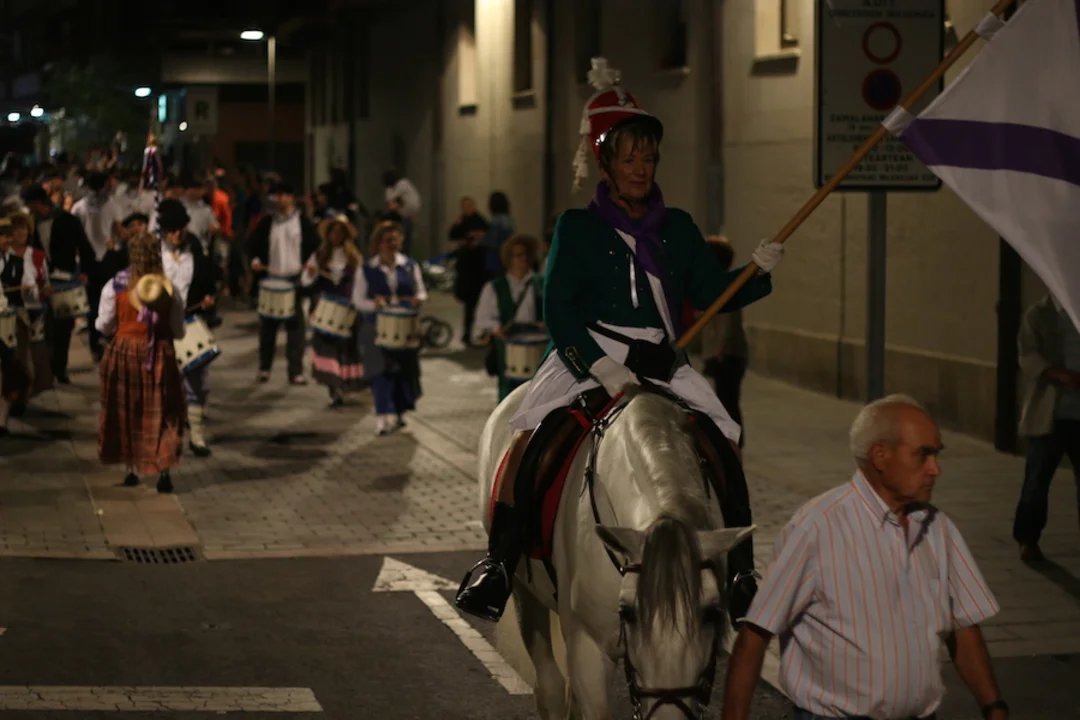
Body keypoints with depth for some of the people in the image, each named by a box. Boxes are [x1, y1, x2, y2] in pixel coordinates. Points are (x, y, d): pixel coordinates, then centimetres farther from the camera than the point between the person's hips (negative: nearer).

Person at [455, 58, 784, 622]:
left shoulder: (678, 229, 13)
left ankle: (741, 571, 0)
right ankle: (498, 561, -18)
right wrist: (601, 367, -17)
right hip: (586, 356, -3)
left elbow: (713, 294, 16)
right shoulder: (578, 228, 2)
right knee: (528, 437, -26)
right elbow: (558, 308, -5)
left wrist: (758, 271, -3)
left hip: (661, 365, 4)